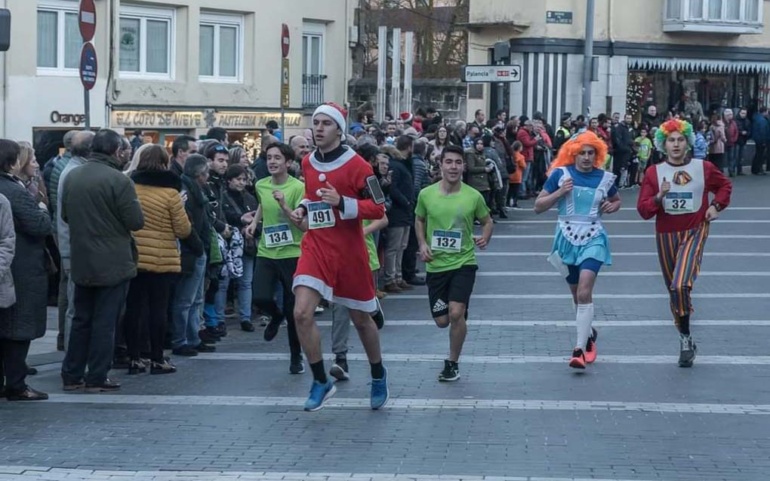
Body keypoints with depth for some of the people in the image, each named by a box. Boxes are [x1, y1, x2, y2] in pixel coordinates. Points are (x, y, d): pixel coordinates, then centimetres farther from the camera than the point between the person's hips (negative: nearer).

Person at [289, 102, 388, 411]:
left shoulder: (356, 165, -11)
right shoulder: (307, 163, 7)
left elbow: (378, 209, -11)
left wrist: (342, 203, -24)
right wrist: (303, 208, 6)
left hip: (349, 253, -4)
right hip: (315, 248, 4)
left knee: (361, 319, 12)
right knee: (302, 313, -14)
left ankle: (378, 375, 37)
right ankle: (321, 382, 0)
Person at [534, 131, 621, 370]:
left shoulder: (605, 178, 1)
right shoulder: (560, 174, -4)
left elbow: (617, 200, 22)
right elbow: (538, 207, -3)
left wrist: (612, 207, -1)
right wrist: (560, 192, -17)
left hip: (593, 240, -1)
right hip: (567, 239, 1)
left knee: (584, 293, -18)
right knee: (578, 295, 14)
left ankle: (580, 349, -20)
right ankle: (589, 333, 42)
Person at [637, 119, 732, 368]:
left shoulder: (704, 168, -2)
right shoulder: (654, 173, -1)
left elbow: (725, 185, 18)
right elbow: (643, 210, -3)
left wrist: (716, 206, 2)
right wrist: (659, 197, -20)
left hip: (694, 233, -3)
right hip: (666, 236, 3)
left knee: (681, 285, -23)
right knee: (674, 290, 11)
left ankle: (685, 338, -10)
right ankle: (687, 341, 27)